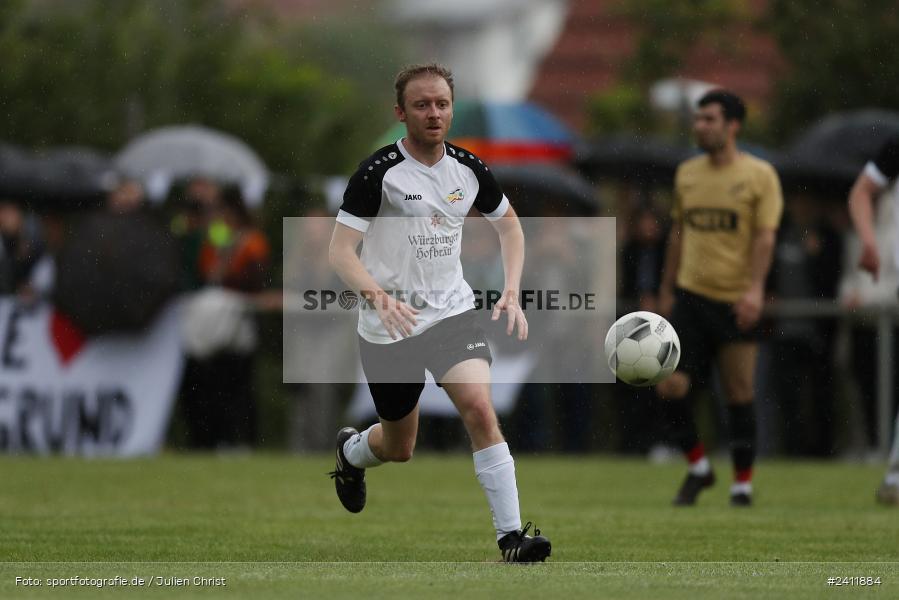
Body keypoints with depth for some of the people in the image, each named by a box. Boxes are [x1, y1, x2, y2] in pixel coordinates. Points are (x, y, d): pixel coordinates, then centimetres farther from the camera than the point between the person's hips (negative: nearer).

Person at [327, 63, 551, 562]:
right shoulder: (379, 172, -15)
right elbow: (340, 250, -16)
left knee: (479, 408, -22)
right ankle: (349, 451, 49)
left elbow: (508, 222, 18)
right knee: (399, 448, 11)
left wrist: (512, 292, 4)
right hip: (389, 327, -3)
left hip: (452, 311, 3)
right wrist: (379, 296, -34)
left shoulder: (468, 169, 0)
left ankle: (511, 535, -22)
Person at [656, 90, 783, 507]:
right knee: (670, 386, -7)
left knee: (739, 395, 0)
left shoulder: (759, 175, -3)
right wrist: (666, 291, 18)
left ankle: (742, 485, 13)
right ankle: (698, 468, 13)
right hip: (691, 296, 4)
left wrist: (755, 289, -20)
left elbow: (765, 237, -9)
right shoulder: (687, 173, 11)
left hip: (736, 302, -4)